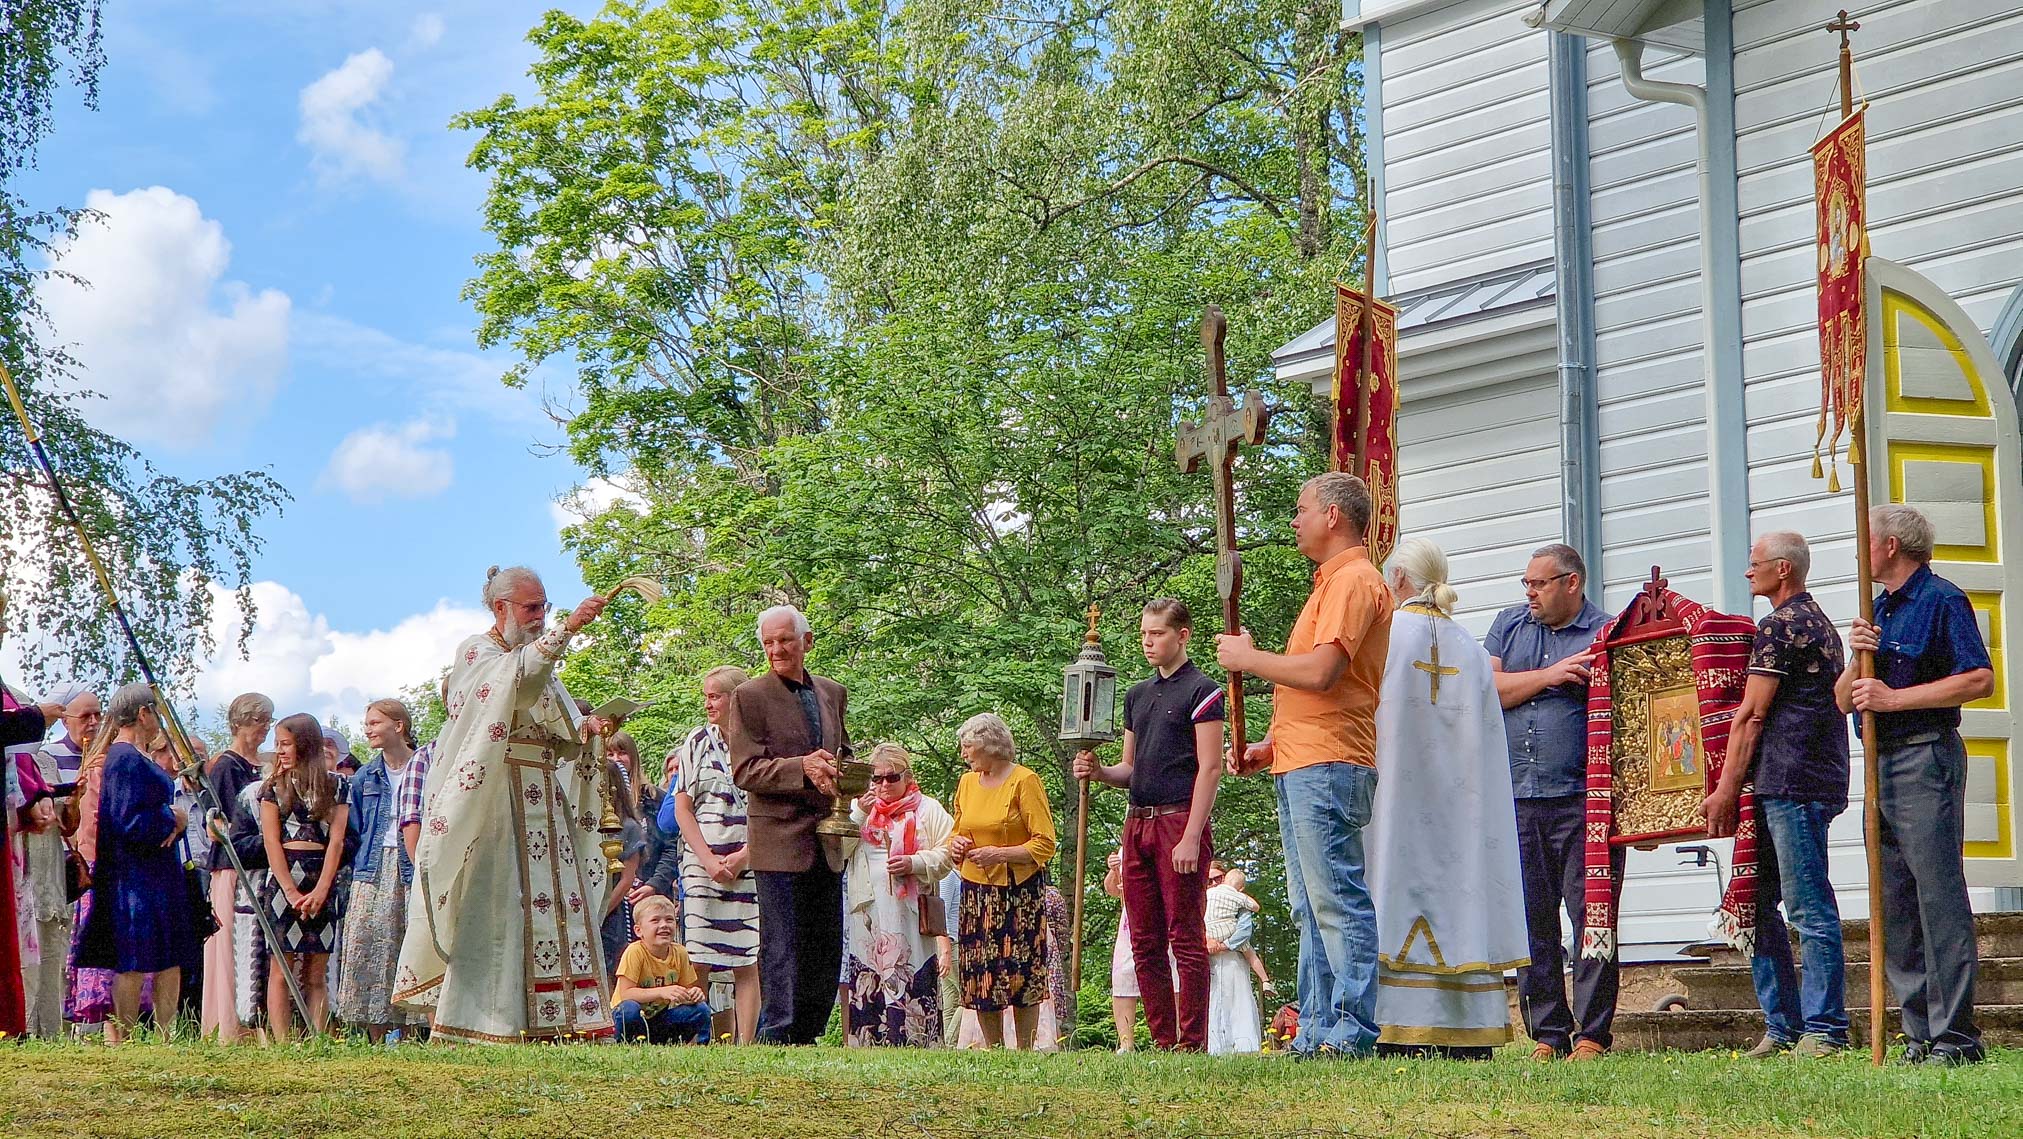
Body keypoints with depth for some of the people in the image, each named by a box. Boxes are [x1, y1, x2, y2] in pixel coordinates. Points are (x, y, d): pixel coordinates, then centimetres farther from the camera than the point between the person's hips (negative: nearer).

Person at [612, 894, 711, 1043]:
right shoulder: (635, 952, -22)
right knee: (630, 1009, -37)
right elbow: (625, 993, -28)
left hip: (661, 1016, 5)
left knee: (701, 1010, -16)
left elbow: (686, 988, 0)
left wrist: (694, 993, -25)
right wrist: (662, 992, -38)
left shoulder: (679, 954, -8)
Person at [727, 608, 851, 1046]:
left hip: (826, 841, 6)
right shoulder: (750, 696, -4)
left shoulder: (832, 693, 14)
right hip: (779, 840, -6)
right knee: (782, 946, -7)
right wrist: (802, 768, -25)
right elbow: (745, 770, -11)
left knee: (827, 950, 9)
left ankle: (805, 1037, 17)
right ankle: (776, 1036, -3)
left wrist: (838, 775, 0)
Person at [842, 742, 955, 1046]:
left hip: (909, 910, -3)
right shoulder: (859, 807, 20)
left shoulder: (928, 810, 10)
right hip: (867, 912, 3)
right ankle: (868, 1041, -1)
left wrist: (914, 864, -15)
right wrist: (859, 814, -4)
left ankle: (918, 1042, -9)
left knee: (913, 979, -9)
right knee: (866, 979, -3)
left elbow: (945, 855, 1)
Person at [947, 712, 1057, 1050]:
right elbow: (958, 832, 24)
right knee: (979, 974, 0)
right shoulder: (966, 782, 13)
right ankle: (993, 1051, 8)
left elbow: (1045, 844, -10)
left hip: (1019, 892, -5)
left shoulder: (1025, 781, -7)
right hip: (976, 892, 6)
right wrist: (956, 845, 1)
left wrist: (1001, 854, -18)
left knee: (1021, 973, -7)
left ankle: (1024, 1051, -1)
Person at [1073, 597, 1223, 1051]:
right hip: (1138, 823, 8)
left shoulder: (1201, 690, -4)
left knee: (1185, 939, -8)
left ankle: (1192, 1043, -7)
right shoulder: (1137, 694, 19)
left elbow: (1209, 768, -10)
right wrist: (1097, 771, 1)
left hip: (1180, 820, -8)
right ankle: (1163, 1041, 10)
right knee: (1145, 943, 6)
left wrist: (1191, 838, -17)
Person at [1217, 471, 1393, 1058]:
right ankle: (1316, 1031, 14)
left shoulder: (1354, 580, -10)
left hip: (1328, 767, -11)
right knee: (1312, 907, 11)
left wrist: (1247, 658, -8)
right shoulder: (1330, 583, 24)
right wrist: (1270, 745, 19)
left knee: (1338, 901, -12)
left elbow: (1319, 673, -22)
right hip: (1300, 767, 11)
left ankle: (1353, 1031, -13)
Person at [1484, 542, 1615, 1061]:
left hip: (1581, 800, -4)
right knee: (1532, 922, 5)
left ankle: (1592, 1035, -2)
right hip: (1517, 799, 4)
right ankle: (1546, 1035, 11)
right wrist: (1550, 676, -4)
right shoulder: (1509, 625, 17)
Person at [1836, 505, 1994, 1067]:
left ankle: (1955, 1036, -11)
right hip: (1883, 764, 9)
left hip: (1927, 755, -9)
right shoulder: (1879, 610, 20)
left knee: (1939, 896, -11)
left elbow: (1981, 680, -16)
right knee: (1894, 908, 6)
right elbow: (1844, 699, 17)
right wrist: (1859, 659, -3)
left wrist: (1894, 698, -16)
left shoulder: (1941, 600, -5)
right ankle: (1922, 1036, 8)